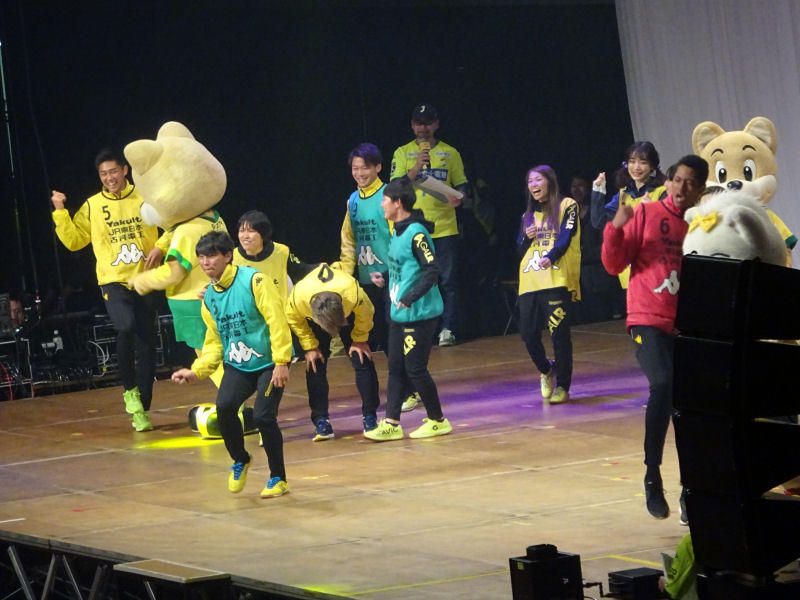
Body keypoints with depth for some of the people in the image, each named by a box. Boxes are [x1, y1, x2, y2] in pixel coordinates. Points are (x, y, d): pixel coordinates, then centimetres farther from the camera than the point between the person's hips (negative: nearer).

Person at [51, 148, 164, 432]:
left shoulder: (145, 199, 5)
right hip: (114, 281, -1)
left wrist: (160, 247, -9)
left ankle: (141, 411, 13)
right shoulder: (92, 206, 7)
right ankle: (130, 390, -9)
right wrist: (60, 213, 1)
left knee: (146, 346, 2)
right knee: (125, 328, -28)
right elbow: (73, 240, 10)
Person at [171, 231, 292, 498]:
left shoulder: (253, 281, -13)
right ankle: (240, 461, 7)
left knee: (263, 415, -19)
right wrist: (195, 371, 2)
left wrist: (281, 362, -20)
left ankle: (278, 478, 2)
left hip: (269, 363, -5)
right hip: (237, 365, 5)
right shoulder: (209, 298, 8)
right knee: (224, 406, -20)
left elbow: (277, 321, -16)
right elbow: (214, 343, 15)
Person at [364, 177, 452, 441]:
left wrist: (410, 297, -28)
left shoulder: (416, 233, -18)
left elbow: (431, 270, -24)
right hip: (399, 314, 9)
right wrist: (386, 280, 29)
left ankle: (437, 421, 10)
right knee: (396, 368, 9)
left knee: (415, 368, -3)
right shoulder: (398, 232, 11)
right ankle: (391, 424, 13)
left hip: (419, 314, -9)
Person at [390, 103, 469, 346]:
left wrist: (458, 196, -8)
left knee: (448, 280, -2)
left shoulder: (449, 153, 10)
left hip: (445, 227, 1)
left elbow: (462, 184, 15)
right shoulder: (403, 153, 7)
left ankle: (448, 329, 2)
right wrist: (416, 168, -17)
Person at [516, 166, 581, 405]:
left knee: (559, 334, -7)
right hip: (530, 283, 5)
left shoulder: (567, 206, 4)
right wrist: (527, 238, -1)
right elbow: (519, 249, 22)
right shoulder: (528, 215, 21)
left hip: (557, 280, -5)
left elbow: (566, 237, -9)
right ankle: (546, 371, 26)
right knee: (528, 333, 0)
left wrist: (550, 257, -26)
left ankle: (562, 386, 1)